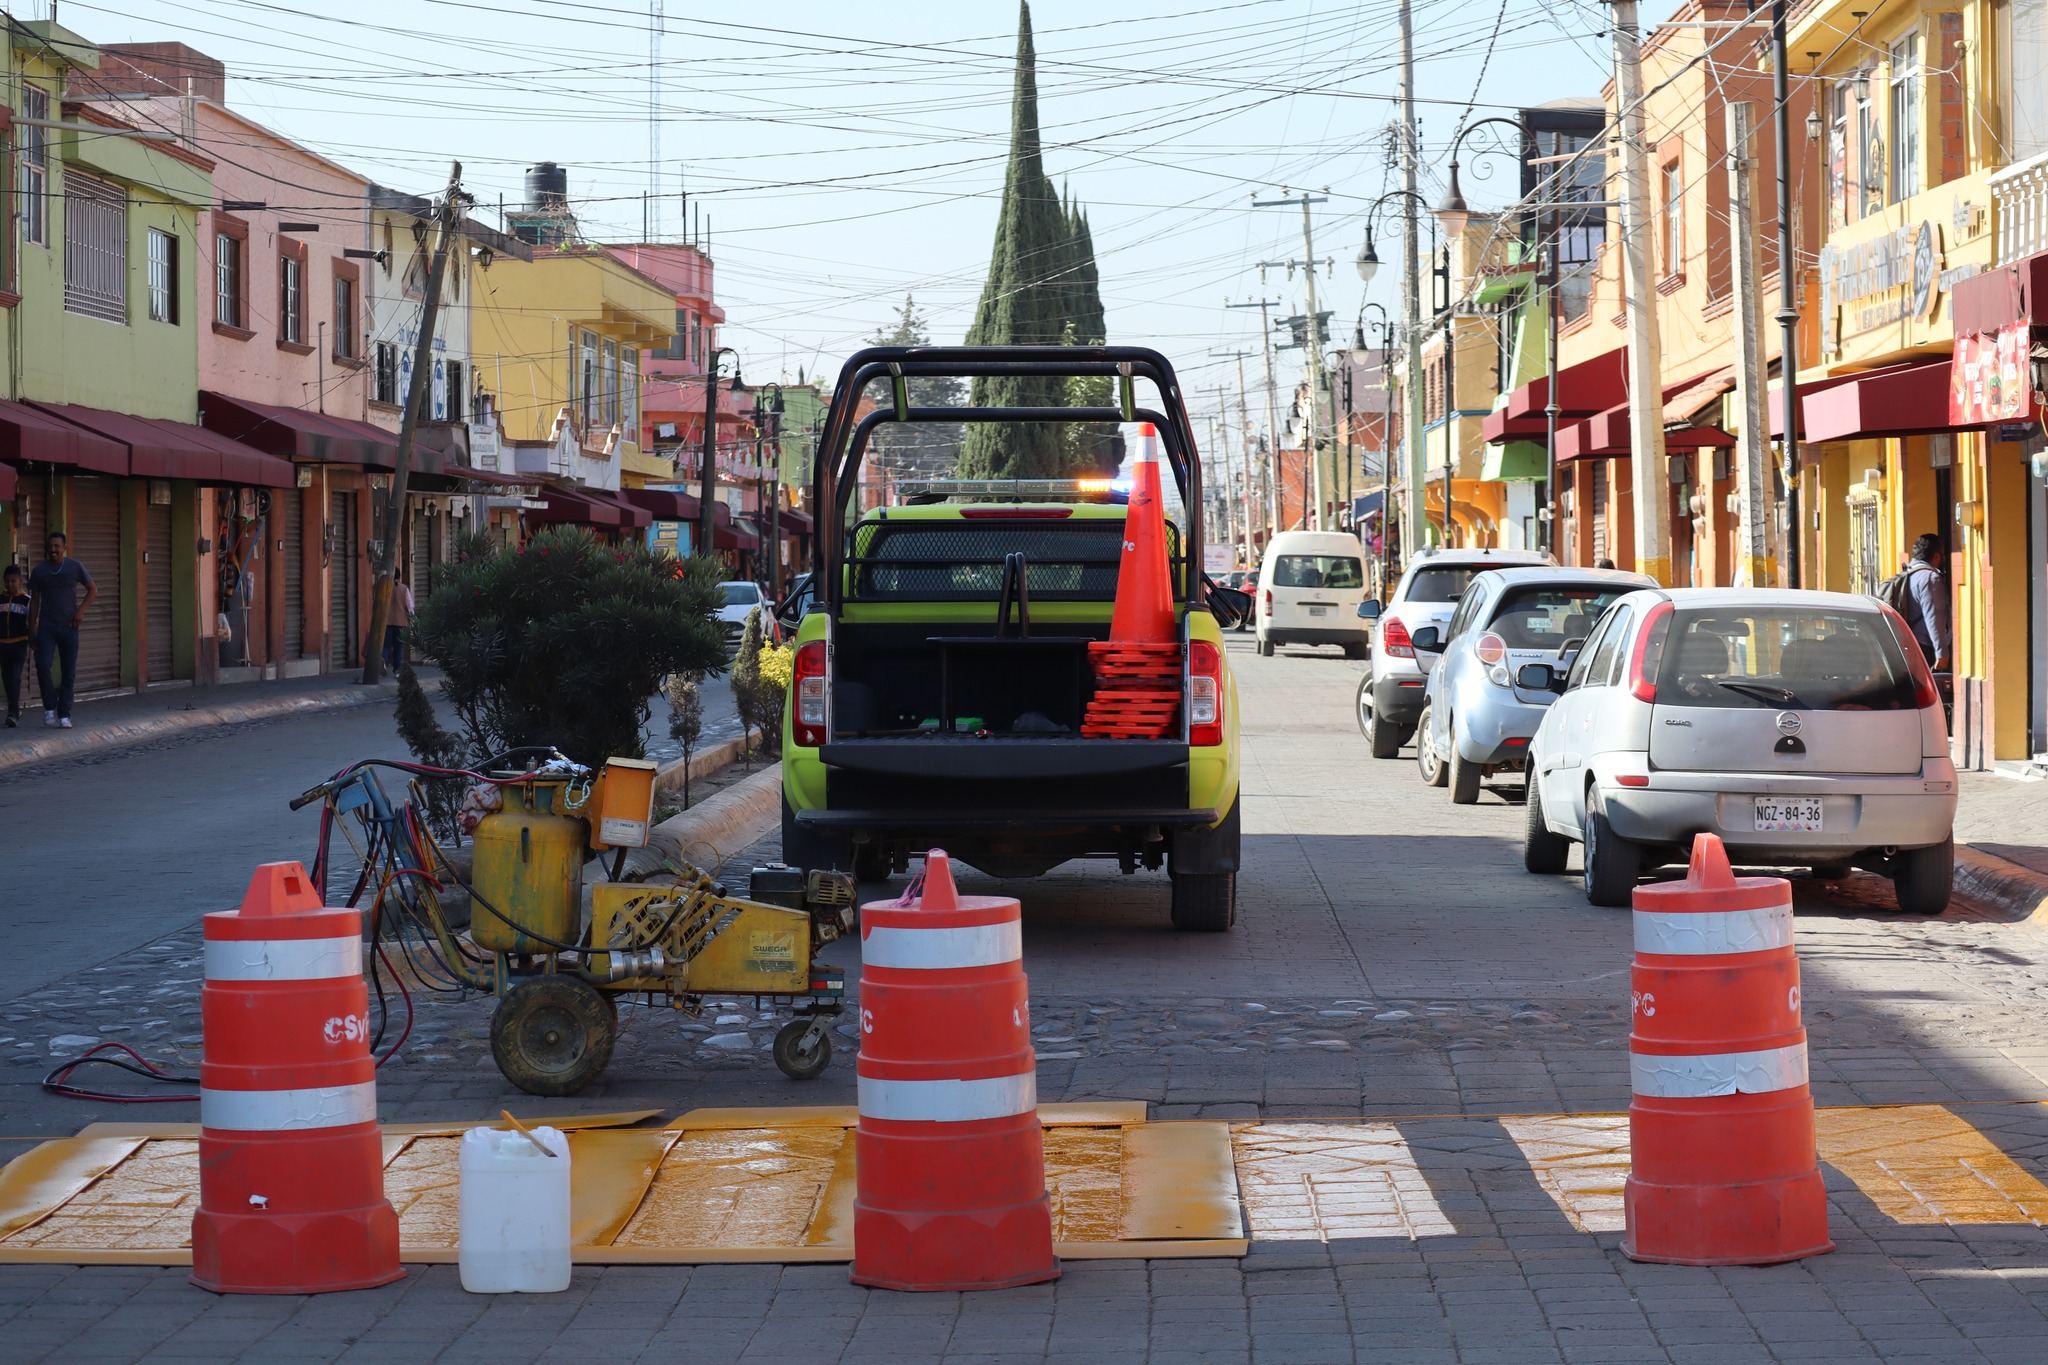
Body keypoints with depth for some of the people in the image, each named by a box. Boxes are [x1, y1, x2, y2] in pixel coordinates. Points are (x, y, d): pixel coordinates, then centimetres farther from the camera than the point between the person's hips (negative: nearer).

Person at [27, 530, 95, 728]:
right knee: (43, 665, -17)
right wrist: (32, 627, 5)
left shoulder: (75, 567, 2)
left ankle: (64, 715, 7)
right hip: (46, 627, 0)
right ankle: (50, 707, -1)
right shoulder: (39, 571, 4)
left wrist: (81, 610, -4)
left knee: (69, 672, 0)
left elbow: (93, 589, 10)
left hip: (68, 626, 0)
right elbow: (34, 600, 9)